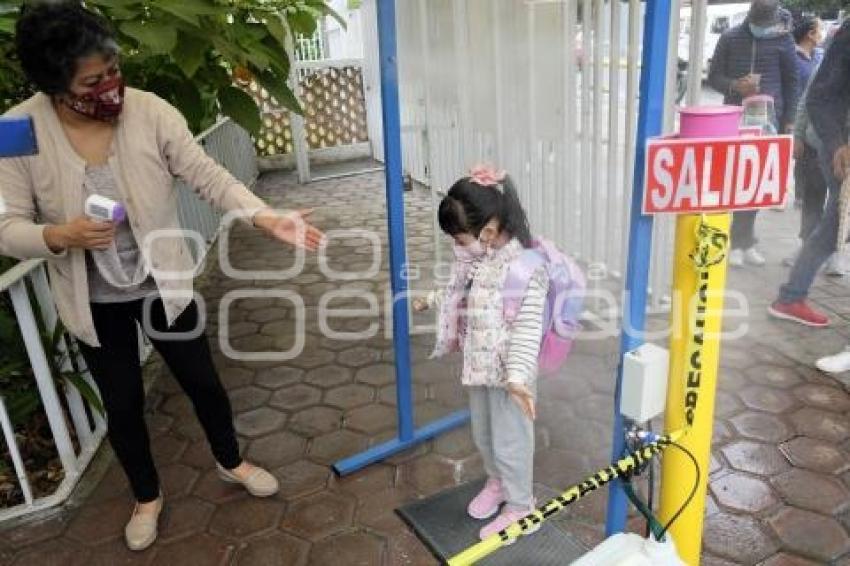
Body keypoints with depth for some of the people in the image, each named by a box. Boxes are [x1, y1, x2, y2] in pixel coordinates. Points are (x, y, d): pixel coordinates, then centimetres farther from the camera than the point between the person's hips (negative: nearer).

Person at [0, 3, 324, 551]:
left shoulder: (149, 111, -17)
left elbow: (208, 175, -17)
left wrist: (268, 217, -30)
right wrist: (62, 236, -34)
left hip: (163, 284, 0)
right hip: (94, 300, 0)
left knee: (202, 381, 14)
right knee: (122, 404, 15)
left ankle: (231, 461, 44)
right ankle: (147, 496, 42)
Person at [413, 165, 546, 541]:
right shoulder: (477, 255, -1)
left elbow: (527, 326, -28)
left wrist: (518, 376, -32)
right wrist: (432, 300, 30)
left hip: (508, 370, -8)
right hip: (478, 364, 8)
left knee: (509, 440, 9)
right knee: (482, 432, 25)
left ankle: (520, 506, 32)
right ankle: (496, 482, 50)